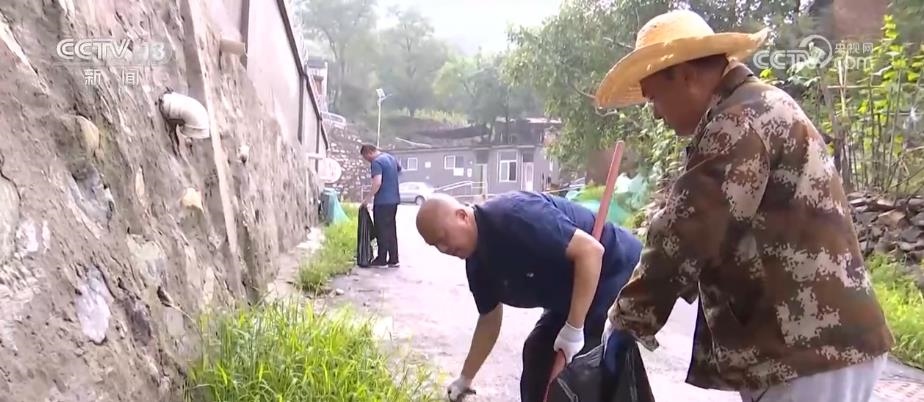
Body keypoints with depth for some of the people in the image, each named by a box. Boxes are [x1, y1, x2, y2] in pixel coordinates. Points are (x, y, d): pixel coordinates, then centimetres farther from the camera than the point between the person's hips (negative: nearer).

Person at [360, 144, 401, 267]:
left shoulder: (376, 162, -15)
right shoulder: (390, 157, 13)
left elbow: (377, 183, -25)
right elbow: (399, 169, 32)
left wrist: (367, 198, -18)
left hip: (382, 201, -9)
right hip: (394, 199, 9)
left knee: (382, 231, -1)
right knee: (391, 229, 12)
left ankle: (381, 260, 4)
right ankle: (393, 259, 14)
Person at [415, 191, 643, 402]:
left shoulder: (514, 216, -30)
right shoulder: (477, 262, 0)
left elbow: (591, 250, -32)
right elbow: (490, 320, 15)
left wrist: (573, 329, -28)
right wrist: (465, 379, 19)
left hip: (618, 273, -9)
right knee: (537, 353, 12)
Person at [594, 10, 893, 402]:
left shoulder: (738, 121, -16)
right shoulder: (760, 108, 18)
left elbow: (685, 234, -20)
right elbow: (712, 231, 21)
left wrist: (629, 319, -8)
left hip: (808, 346, -10)